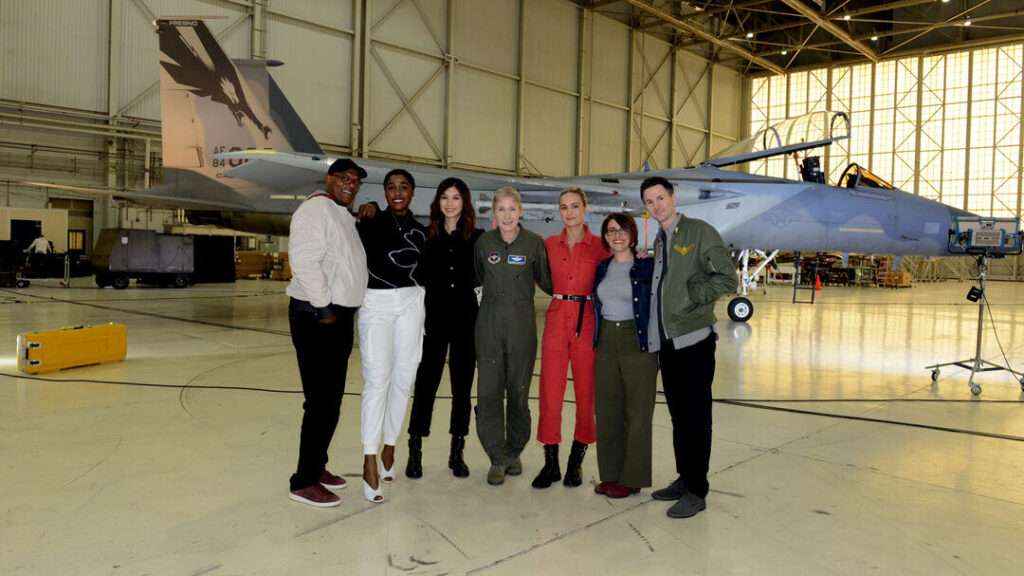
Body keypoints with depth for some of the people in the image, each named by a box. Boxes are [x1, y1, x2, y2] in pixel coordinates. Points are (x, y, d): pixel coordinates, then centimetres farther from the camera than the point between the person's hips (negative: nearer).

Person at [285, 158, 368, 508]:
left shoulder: (344, 216, 20)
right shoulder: (316, 208, -10)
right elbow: (304, 260, -22)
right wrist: (323, 308, -20)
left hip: (339, 316, 10)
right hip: (316, 316, -10)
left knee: (331, 399, 16)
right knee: (322, 401, -8)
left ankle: (317, 466, 29)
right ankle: (304, 482, 3)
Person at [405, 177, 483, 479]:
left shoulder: (477, 238, 3)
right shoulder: (427, 236, 4)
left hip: (466, 321, 0)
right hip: (434, 320, 0)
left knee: (462, 386, 8)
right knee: (425, 384, 1)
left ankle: (457, 452, 20)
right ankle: (415, 451, 13)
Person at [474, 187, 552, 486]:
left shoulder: (533, 242, -1)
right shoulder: (484, 242, 5)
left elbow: (545, 281, 9)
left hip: (521, 323, -1)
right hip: (490, 321, 1)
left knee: (518, 391, 5)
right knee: (488, 391, -4)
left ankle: (514, 452, 24)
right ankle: (497, 458, 8)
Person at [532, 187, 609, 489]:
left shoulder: (600, 246, 3)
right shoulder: (549, 245, 9)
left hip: (587, 323, -1)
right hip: (556, 320, 1)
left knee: (586, 394, 4)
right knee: (550, 394, -1)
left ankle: (576, 461, 20)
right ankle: (551, 463, 11)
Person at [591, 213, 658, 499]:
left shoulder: (647, 266, -4)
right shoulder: (602, 268, 11)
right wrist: (596, 339, 12)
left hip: (638, 343, -5)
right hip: (606, 344, 5)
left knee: (637, 412, 2)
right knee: (607, 410, 9)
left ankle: (632, 478, 13)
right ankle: (611, 474, 21)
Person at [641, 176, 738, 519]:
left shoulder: (700, 232, -4)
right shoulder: (659, 240, 17)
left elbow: (727, 278, -8)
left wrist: (691, 296, -13)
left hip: (694, 338, -7)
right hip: (667, 341, 7)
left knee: (696, 416, -1)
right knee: (678, 415, 14)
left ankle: (696, 491, 7)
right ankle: (684, 479, 26)